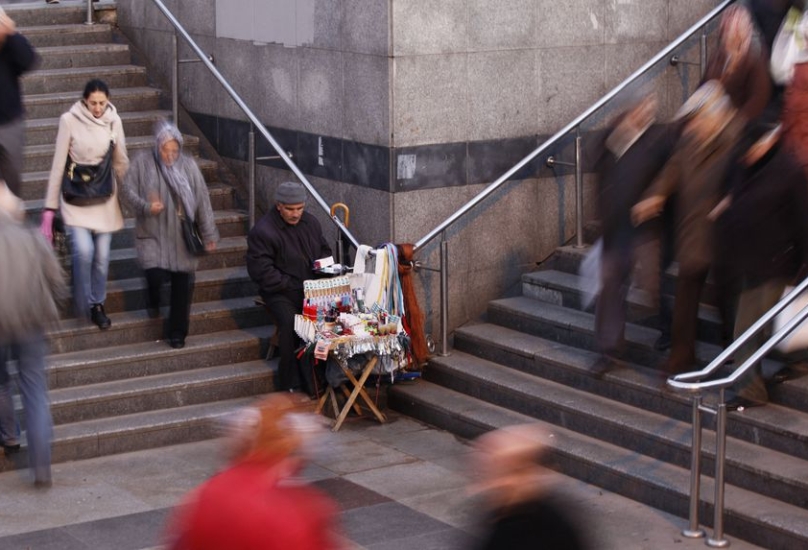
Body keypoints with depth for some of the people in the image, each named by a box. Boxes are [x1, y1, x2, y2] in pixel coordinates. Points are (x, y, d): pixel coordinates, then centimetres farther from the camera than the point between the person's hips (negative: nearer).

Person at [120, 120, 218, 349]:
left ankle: (177, 333, 18)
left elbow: (202, 201, 1)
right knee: (156, 275, -16)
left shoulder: (188, 165, -1)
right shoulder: (143, 163, -5)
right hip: (152, 234, -2)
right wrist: (146, 206, -21)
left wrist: (209, 234, 1)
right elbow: (127, 191, -2)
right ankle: (153, 299, 24)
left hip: (182, 236, 2)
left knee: (183, 284, 2)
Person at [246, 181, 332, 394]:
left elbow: (325, 250, 26)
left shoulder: (310, 222, 11)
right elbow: (261, 270, -14)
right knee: (291, 322, -33)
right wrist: (292, 286, -17)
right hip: (281, 293, -5)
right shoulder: (262, 231, -10)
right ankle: (292, 383, -18)